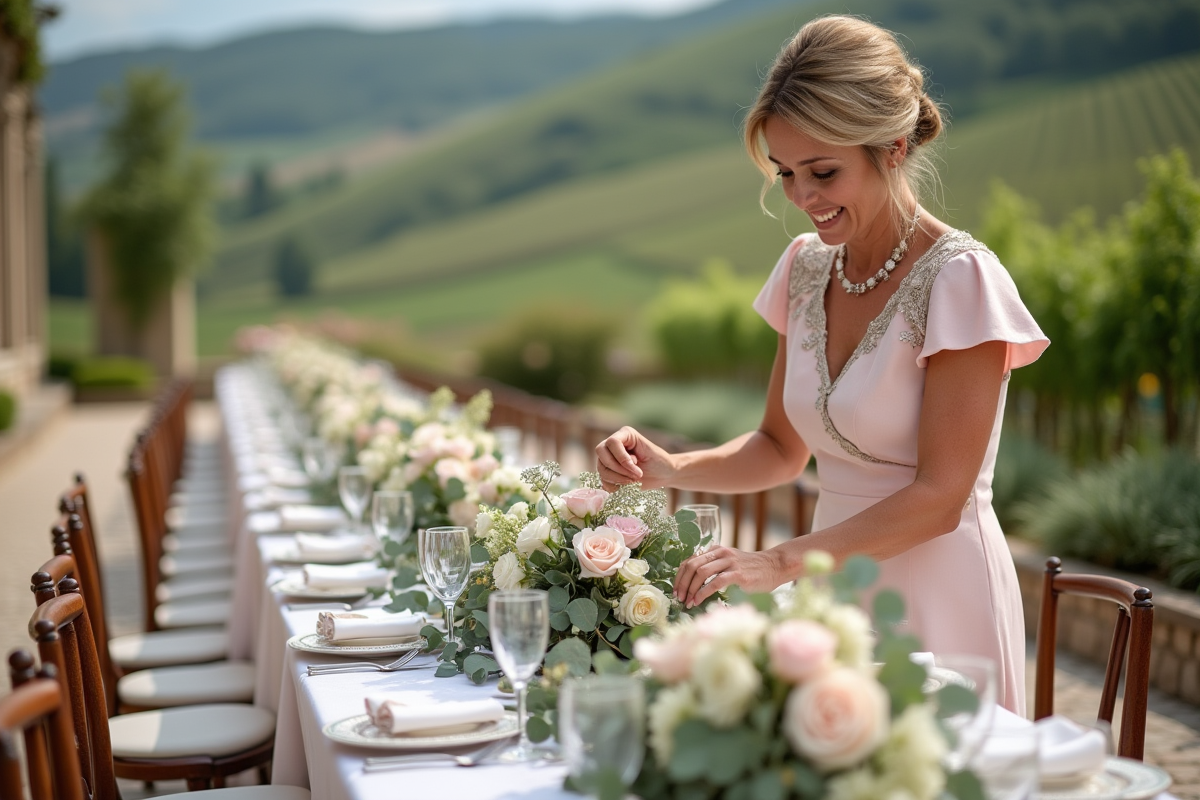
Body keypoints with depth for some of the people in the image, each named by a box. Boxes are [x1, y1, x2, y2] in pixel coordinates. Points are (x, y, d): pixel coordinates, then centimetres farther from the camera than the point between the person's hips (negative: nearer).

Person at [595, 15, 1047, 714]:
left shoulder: (960, 279, -16)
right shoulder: (807, 267, 4)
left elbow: (939, 497, -17)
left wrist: (780, 562, -23)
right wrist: (670, 469, -6)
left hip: (937, 599, -5)